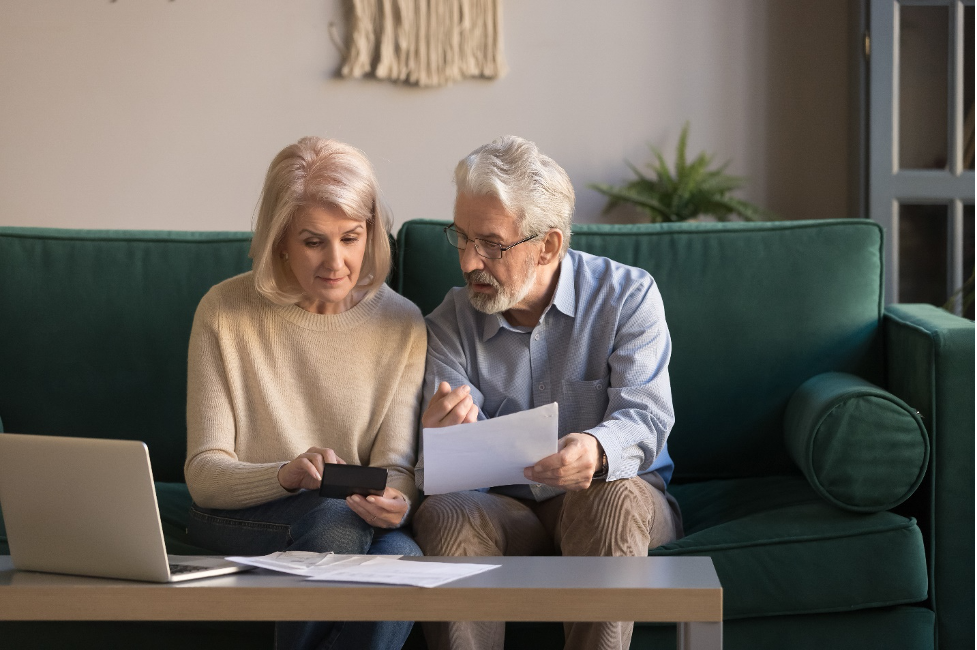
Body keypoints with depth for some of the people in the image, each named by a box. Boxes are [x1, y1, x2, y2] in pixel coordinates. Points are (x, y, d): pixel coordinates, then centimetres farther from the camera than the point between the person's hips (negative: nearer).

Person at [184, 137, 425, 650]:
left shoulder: (402, 324, 0)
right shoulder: (226, 312, -5)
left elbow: (395, 463, -3)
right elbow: (203, 474, -8)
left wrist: (394, 499, -28)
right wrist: (287, 474, -29)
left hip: (353, 520, 2)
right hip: (239, 520, -1)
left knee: (399, 555, -33)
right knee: (338, 521, -34)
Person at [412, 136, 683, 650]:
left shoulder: (627, 295, -6)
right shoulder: (450, 323, 1)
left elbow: (645, 417, -18)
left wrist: (597, 449, -43)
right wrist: (440, 438, -35)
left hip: (625, 497, -2)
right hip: (505, 507, 2)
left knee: (611, 496, -36)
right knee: (443, 516, -30)